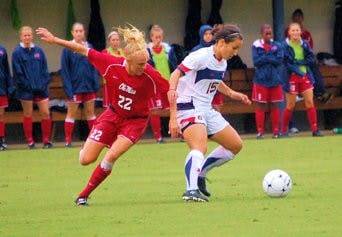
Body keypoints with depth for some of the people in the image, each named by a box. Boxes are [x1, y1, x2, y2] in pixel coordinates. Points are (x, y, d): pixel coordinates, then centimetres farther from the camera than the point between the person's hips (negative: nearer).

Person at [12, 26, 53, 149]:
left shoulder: (38, 51, 8)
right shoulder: (17, 52, -3)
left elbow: (44, 69, 10)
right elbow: (17, 72, -6)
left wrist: (45, 83, -3)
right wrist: (26, 84, -12)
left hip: (41, 88, 3)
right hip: (26, 90, -3)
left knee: (45, 113, 0)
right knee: (28, 114, 3)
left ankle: (46, 140, 10)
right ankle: (30, 142, 10)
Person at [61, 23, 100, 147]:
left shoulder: (89, 47, 5)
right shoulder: (67, 49, -6)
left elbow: (94, 67, 8)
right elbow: (64, 70, -7)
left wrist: (96, 83, -1)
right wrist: (68, 89, -13)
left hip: (88, 86, 3)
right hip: (74, 87, -3)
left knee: (90, 112, 11)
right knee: (71, 113, 2)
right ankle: (68, 140, 5)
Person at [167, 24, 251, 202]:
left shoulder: (222, 62, 11)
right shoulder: (201, 56, -16)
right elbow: (175, 75, -22)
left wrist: (233, 94, 16)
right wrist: (173, 114, -31)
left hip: (207, 110, 9)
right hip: (189, 108, -9)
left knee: (236, 145, 12)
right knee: (200, 148, -32)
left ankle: (200, 173, 17)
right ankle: (191, 190, -45)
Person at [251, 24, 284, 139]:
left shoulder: (277, 46, 6)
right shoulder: (256, 46, 1)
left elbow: (280, 60, -6)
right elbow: (256, 61, -10)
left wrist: (265, 58, -9)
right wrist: (271, 58, -8)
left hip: (275, 80, 2)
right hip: (261, 80, -2)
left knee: (275, 106, 5)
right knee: (261, 106, 0)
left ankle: (276, 131, 11)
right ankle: (260, 132, 4)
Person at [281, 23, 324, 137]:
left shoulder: (305, 44, 4)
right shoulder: (285, 45, -8)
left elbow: (311, 59, 0)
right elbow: (286, 63, -12)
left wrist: (298, 62, -12)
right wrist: (298, 71, -18)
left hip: (305, 77, 4)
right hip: (292, 77, -4)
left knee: (310, 103, -1)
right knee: (290, 106, 1)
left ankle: (315, 130, 2)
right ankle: (284, 131, 14)